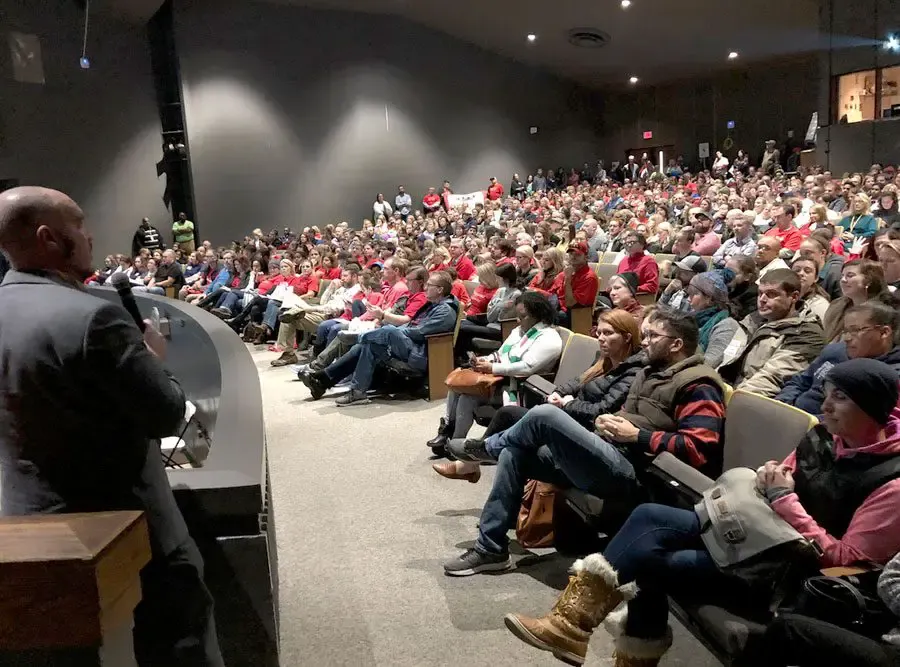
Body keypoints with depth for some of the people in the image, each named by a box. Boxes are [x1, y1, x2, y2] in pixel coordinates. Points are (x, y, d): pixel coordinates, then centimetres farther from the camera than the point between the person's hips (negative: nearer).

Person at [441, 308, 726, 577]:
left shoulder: (697, 387, -8)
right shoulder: (651, 373, 22)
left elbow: (700, 450, -20)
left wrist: (637, 436, -16)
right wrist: (606, 422, 9)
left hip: (632, 473, -10)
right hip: (612, 457, 10)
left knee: (544, 415, -21)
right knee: (515, 454, 2)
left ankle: (489, 447, 12)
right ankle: (490, 548, 7)